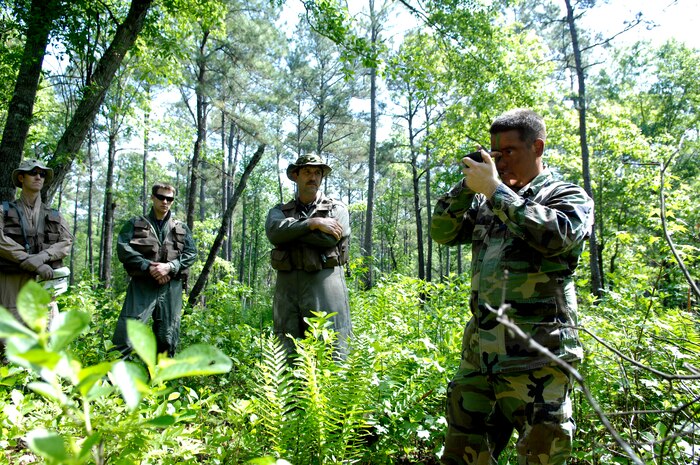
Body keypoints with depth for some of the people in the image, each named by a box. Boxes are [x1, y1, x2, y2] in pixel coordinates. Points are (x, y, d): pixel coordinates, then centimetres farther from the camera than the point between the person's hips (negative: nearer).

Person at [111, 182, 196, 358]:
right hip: (142, 285, -2)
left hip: (171, 287, 2)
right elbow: (123, 248, -2)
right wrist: (148, 267, -15)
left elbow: (191, 253, 6)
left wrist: (170, 266, -12)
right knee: (125, 333, -10)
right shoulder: (135, 224, 12)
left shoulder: (182, 228, 16)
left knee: (168, 336, 5)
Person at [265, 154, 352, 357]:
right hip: (287, 287, 3)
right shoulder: (279, 210, 18)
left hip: (325, 285, -2)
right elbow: (274, 231, -6)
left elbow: (328, 238, -8)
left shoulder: (337, 209, 12)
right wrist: (313, 223, -11)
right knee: (287, 355, 6)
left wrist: (290, 231, -2)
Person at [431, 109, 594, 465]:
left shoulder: (568, 196, 1)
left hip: (537, 362, -5)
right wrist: (468, 186, 1)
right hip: (478, 355, 5)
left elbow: (554, 236, -20)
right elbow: (442, 233, 11)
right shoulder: (487, 202, 15)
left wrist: (494, 188, -15)